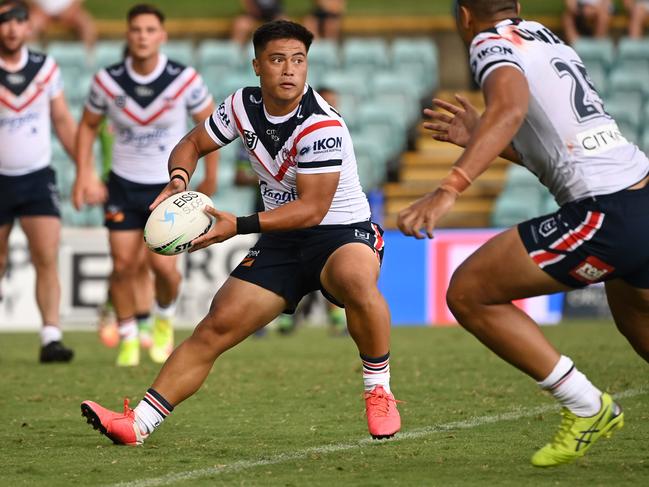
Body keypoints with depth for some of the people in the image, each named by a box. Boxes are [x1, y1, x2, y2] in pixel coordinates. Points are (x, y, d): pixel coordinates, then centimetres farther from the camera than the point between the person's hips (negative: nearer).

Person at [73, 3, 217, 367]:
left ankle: (165, 317, 21)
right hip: (123, 186, 2)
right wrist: (84, 173, -1)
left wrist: (211, 178, 4)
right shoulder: (108, 80, -8)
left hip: (169, 186, -2)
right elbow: (88, 125, 9)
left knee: (163, 265, -11)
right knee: (124, 265, -4)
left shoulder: (185, 80, -13)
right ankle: (128, 338, 14)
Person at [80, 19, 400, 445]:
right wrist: (179, 179, -11)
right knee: (217, 327, -6)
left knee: (355, 280, -41)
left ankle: (379, 392, -22)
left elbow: (312, 209, -24)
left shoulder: (322, 126, -22)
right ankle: (138, 423, -6)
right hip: (282, 240, 6)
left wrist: (240, 226, -31)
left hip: (342, 231, -6)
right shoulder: (243, 106, -1)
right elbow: (193, 143, 12)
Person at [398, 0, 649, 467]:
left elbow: (509, 109, -27)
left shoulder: (493, 44, -4)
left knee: (469, 294, -1)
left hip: (607, 215, -9)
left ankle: (585, 407, 1)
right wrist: (481, 138, 32)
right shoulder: (550, 39, 21)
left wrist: (450, 189, -36)